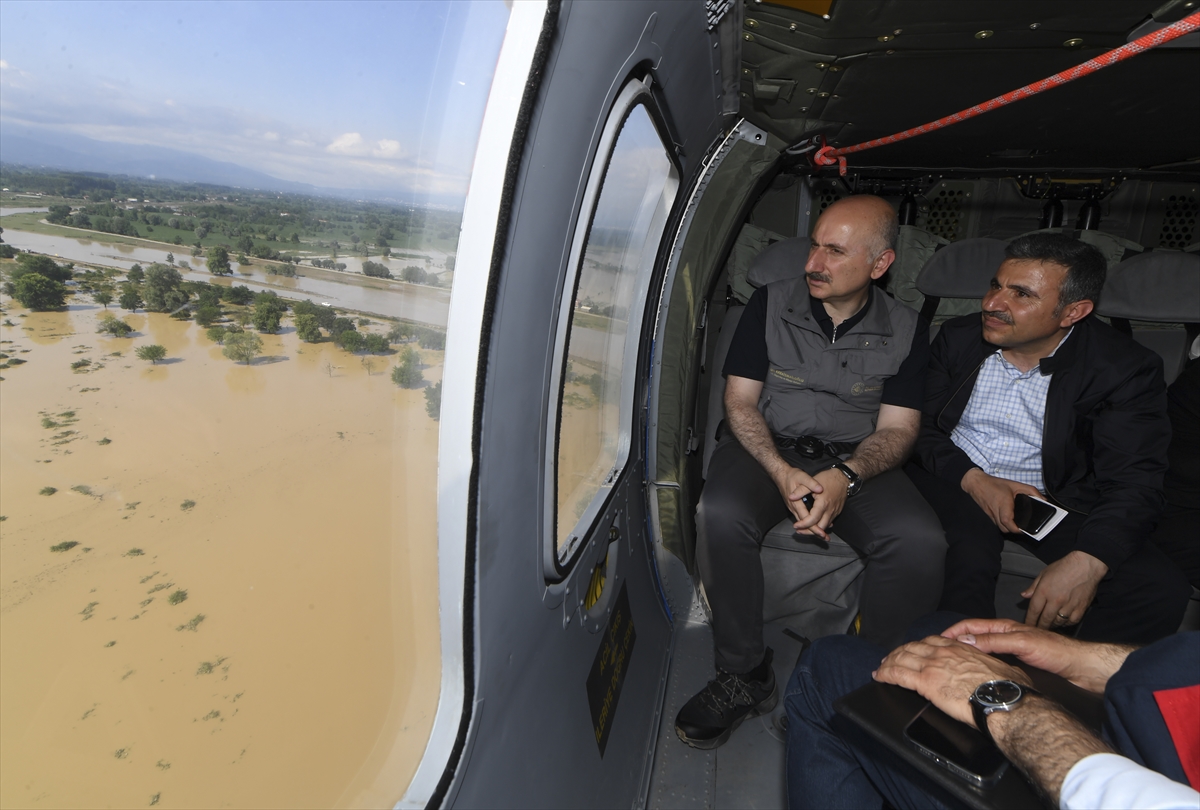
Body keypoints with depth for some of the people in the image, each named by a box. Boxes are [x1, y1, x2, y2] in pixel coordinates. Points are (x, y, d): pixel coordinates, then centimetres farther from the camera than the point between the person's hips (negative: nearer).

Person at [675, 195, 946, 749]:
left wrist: (846, 476, -21)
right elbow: (740, 400, -2)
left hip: (856, 460, 1)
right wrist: (783, 473, -19)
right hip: (769, 450, 0)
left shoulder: (906, 330, 4)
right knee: (720, 514, -33)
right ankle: (744, 674, -12)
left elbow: (897, 428, 1)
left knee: (920, 542, -29)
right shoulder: (770, 303, 2)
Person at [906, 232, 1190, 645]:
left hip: (1056, 502, 1)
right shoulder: (957, 338, 3)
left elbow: (1133, 482, -12)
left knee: (1161, 589, -21)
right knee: (969, 555, -31)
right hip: (957, 485, 0)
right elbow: (921, 428, 3)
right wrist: (972, 479, -17)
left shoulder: (1124, 368, -5)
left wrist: (1086, 561, -30)